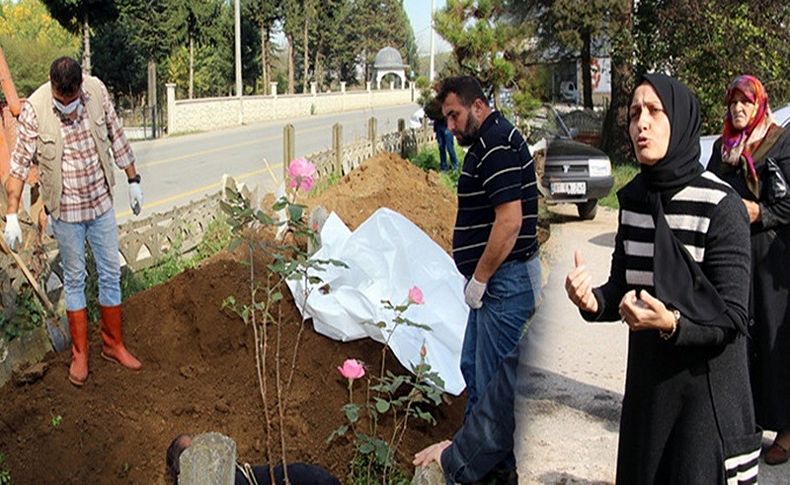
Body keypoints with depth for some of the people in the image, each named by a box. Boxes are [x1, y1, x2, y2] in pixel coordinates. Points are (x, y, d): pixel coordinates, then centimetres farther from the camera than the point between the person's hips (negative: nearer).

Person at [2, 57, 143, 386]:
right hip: (65, 210, -3)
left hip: (101, 202, 3)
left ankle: (113, 344, 27)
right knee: (74, 279, 9)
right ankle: (80, 353, 22)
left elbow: (117, 138, 3)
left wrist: (133, 181, 9)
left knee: (111, 274, 11)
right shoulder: (34, 110, -19)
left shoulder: (97, 91, -11)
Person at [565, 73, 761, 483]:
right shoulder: (633, 198, 2)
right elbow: (622, 286, 7)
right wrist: (594, 301, -15)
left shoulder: (720, 205, -16)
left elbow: (731, 318, -16)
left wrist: (671, 323, -34)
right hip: (647, 380, 6)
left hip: (706, 386, -6)